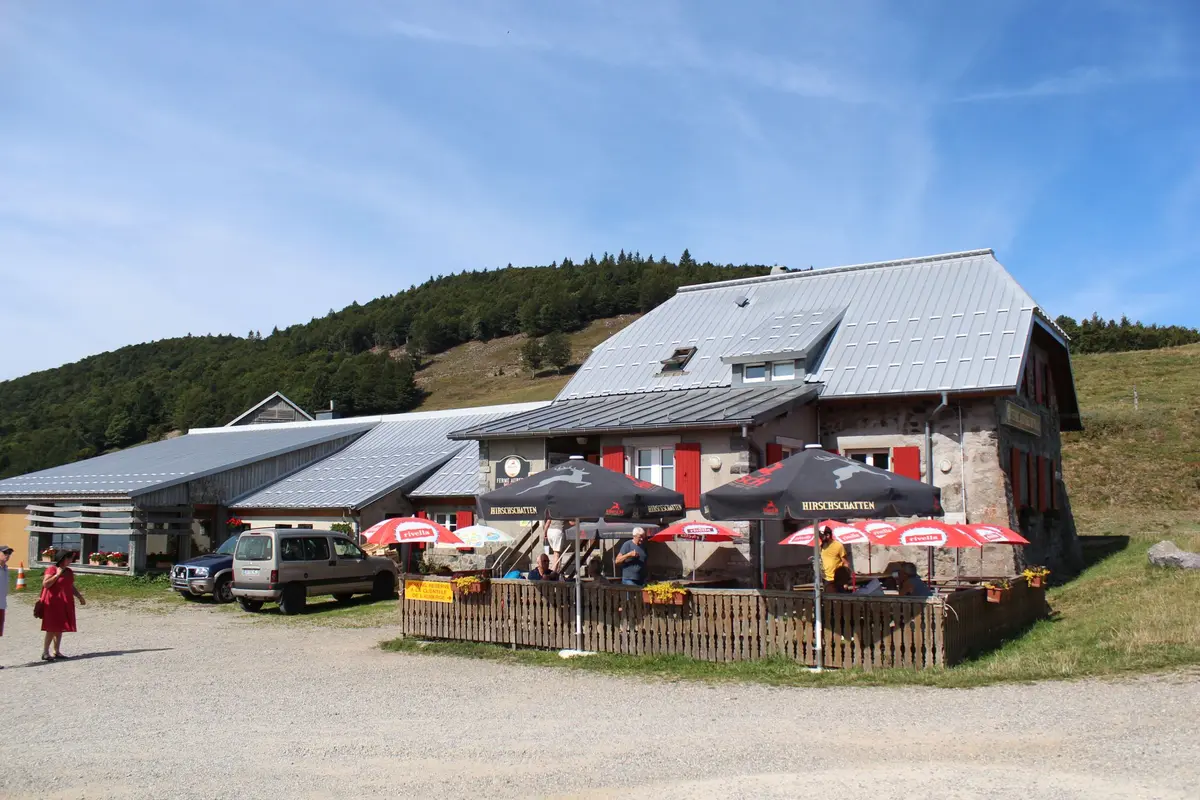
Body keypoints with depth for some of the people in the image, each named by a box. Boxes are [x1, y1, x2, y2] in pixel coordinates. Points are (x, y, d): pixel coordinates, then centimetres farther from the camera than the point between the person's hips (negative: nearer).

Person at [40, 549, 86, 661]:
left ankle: (57, 652, 14)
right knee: (52, 629, -9)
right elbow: (45, 584, -20)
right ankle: (45, 653, -4)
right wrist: (57, 574, -19)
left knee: (60, 628, 9)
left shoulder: (69, 571, 13)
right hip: (53, 603, -8)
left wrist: (80, 597, 15)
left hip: (65, 604, 8)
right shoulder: (51, 570, -10)